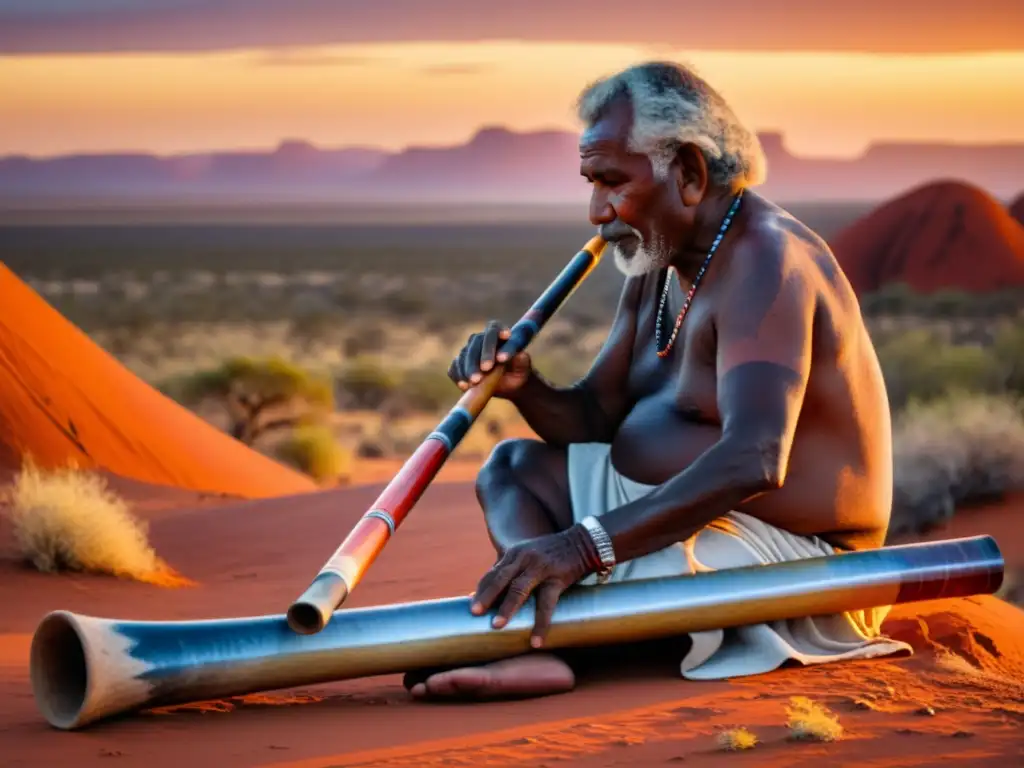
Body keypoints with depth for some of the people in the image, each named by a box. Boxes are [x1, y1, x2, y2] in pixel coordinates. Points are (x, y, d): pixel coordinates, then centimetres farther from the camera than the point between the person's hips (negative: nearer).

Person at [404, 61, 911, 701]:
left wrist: (587, 544, -42)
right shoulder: (656, 265, 11)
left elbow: (753, 461, -35)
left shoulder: (762, 259, -21)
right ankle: (541, 643, -19)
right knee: (512, 467, 7)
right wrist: (525, 389, -10)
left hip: (787, 552, -11)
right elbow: (597, 418, 14)